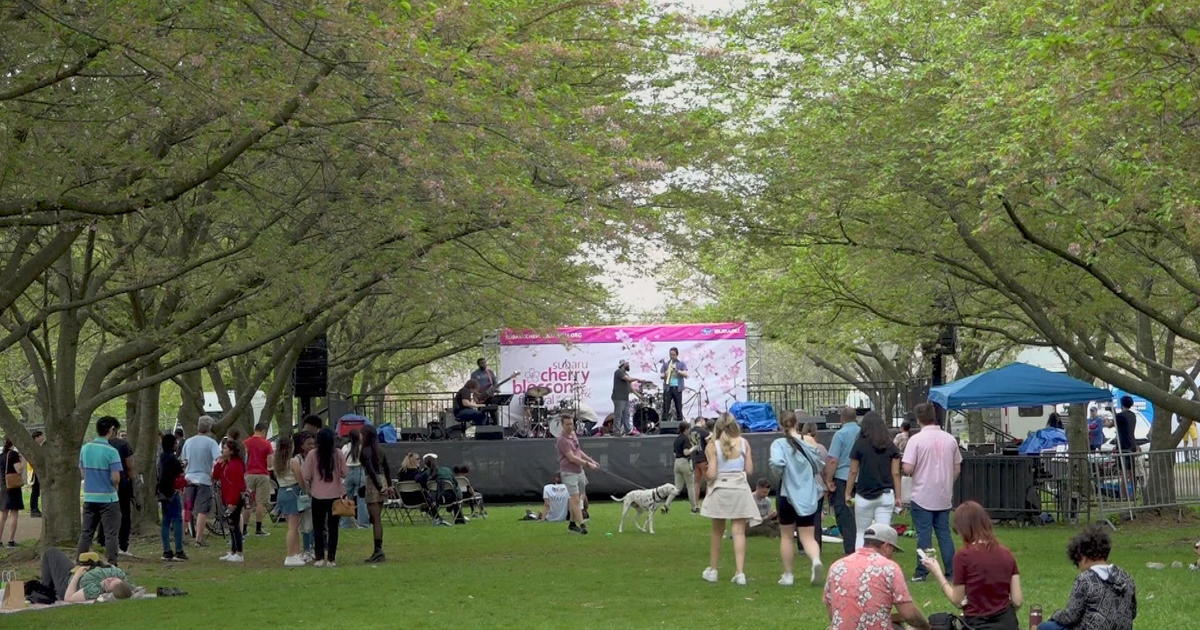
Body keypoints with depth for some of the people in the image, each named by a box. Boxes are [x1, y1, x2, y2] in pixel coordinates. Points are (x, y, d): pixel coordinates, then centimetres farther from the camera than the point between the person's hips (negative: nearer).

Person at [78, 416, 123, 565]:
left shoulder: (85, 448, 4)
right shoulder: (111, 451, -15)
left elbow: (82, 471, 12)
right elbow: (116, 478, -17)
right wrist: (114, 486, 3)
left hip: (89, 497, 5)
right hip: (108, 498, -5)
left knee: (86, 533, 14)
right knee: (111, 534, 2)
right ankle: (112, 566, 2)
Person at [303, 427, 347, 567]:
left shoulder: (312, 455, -9)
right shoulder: (338, 454, -8)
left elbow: (306, 477, -5)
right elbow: (343, 474, -1)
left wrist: (309, 489, 12)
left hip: (317, 495, -1)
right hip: (335, 495, 1)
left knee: (318, 527, 10)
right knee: (333, 527, 8)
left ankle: (320, 558, 7)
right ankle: (331, 558, 6)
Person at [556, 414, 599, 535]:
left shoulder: (573, 434, 10)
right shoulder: (562, 440, -17)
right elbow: (572, 458, -20)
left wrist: (591, 460, 22)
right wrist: (587, 464, -16)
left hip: (579, 470, 8)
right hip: (569, 472, -8)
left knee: (576, 499, 11)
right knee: (575, 498, -12)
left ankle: (572, 524, 19)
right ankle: (581, 525, -16)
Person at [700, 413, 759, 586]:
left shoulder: (713, 446, -7)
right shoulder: (743, 443, -2)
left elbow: (711, 474, -12)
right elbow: (750, 470, 0)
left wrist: (708, 478, 10)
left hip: (720, 489, 0)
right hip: (740, 488, 0)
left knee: (717, 531, 15)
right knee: (739, 531, 1)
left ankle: (712, 570, 24)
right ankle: (740, 572, -8)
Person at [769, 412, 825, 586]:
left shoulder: (779, 444, -9)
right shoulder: (808, 444, 1)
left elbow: (777, 462, -27)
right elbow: (821, 465, 4)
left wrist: (781, 473, -6)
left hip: (788, 494, -2)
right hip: (809, 496, 2)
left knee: (786, 536, 14)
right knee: (808, 537, 3)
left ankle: (787, 575, 18)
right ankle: (816, 560, -27)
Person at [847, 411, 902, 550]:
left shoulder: (860, 444, -3)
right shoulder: (891, 446, 2)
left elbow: (853, 472, -1)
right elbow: (896, 473, 2)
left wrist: (848, 494, 8)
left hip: (864, 496, -2)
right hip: (886, 495, 2)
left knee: (861, 533, 10)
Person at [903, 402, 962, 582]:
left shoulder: (916, 440, -12)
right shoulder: (950, 439, 3)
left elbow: (908, 469, -16)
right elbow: (957, 468, 9)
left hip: (922, 497, -4)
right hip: (944, 497, 4)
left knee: (924, 535, 1)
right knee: (944, 533, 10)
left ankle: (922, 572, 2)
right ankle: (952, 572, 9)